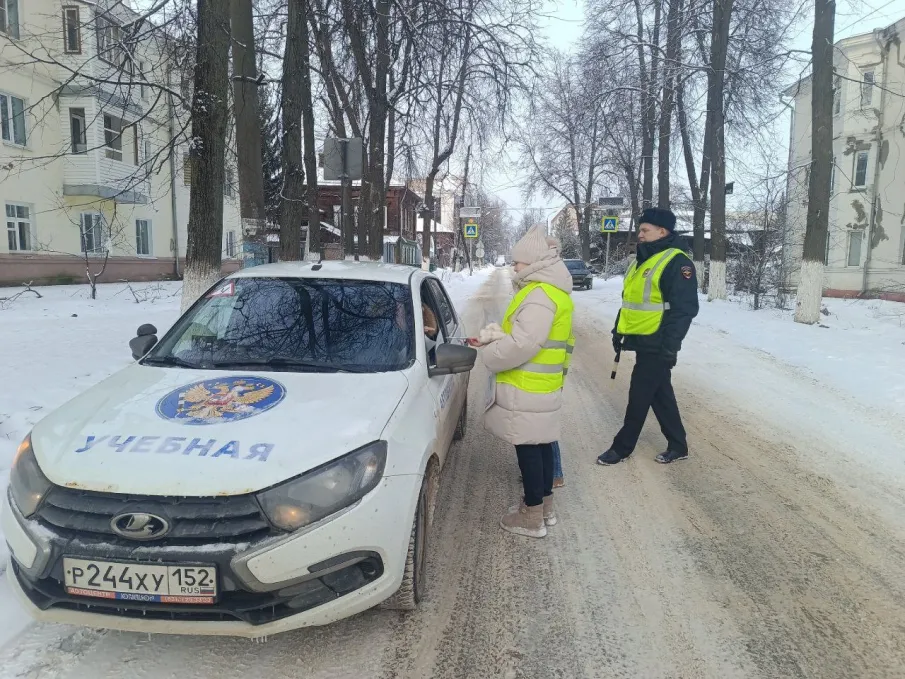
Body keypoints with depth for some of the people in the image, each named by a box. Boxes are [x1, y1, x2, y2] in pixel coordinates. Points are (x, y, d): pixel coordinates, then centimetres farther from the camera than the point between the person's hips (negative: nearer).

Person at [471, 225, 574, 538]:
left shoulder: (540, 295, -20)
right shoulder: (549, 289, 14)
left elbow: (522, 344, -25)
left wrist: (489, 355, -10)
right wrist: (494, 336, 6)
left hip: (527, 389, -10)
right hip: (541, 386, 10)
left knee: (528, 449, 0)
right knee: (540, 445, 17)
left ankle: (532, 517, 11)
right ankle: (545, 506, 30)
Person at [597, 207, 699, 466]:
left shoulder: (676, 262, -15)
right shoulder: (641, 260, 14)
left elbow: (684, 309, -19)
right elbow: (630, 300, 23)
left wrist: (669, 346, -22)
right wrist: (619, 331, 20)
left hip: (657, 345, -9)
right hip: (642, 341, 9)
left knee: (639, 396, 1)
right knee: (660, 395, 15)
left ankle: (622, 446, 14)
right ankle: (677, 446, 27)